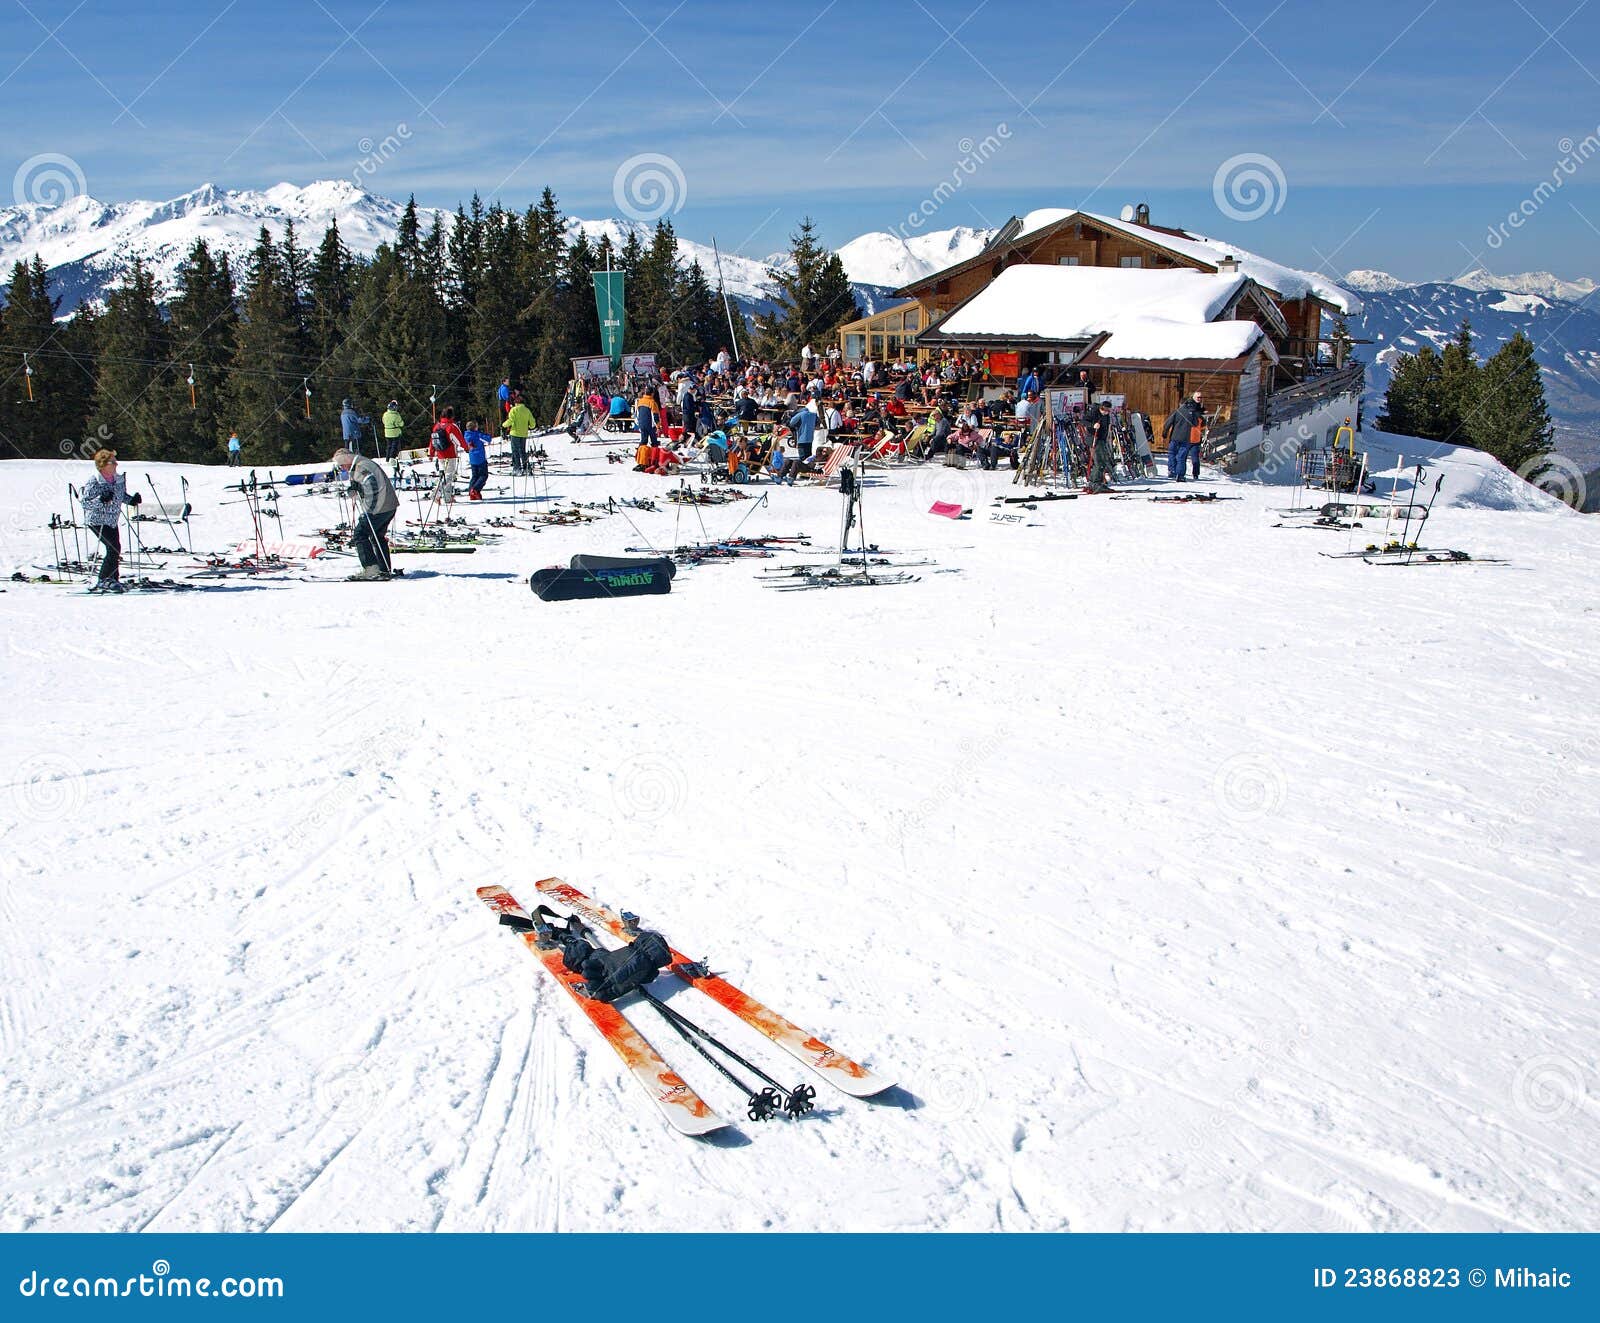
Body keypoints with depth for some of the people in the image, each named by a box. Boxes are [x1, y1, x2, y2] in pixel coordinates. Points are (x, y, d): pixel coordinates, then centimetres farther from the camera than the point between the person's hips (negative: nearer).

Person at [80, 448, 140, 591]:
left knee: (115, 549, 7)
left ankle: (112, 579, 22)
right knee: (114, 548, -15)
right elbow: (84, 502, -19)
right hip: (97, 521, -7)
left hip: (112, 521, 7)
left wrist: (132, 500, -1)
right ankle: (103, 581, -6)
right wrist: (100, 500, -34)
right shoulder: (94, 483, -18)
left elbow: (122, 496, 18)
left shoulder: (119, 479, 2)